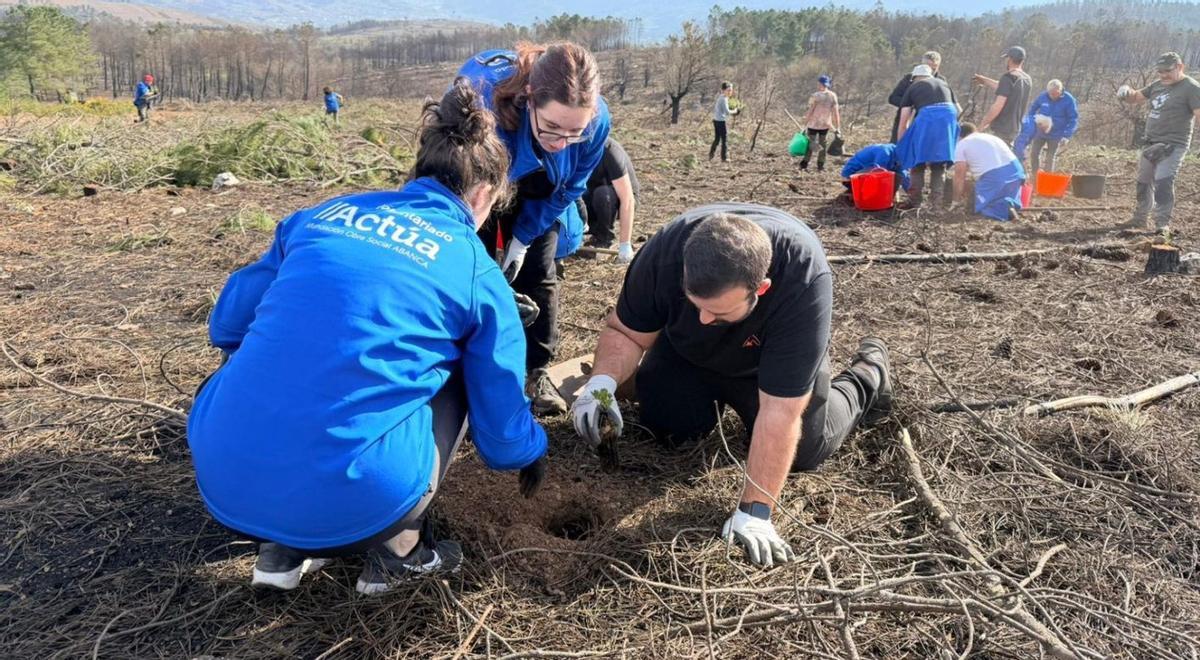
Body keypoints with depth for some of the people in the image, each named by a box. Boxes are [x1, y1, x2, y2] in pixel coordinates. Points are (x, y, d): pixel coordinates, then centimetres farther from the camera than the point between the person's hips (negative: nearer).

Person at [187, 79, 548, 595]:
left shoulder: (321, 215, 12)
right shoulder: (477, 271, 3)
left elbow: (228, 325, 19)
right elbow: (502, 425, 12)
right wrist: (532, 451, 35)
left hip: (221, 480, 4)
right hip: (346, 503, -4)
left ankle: (283, 549, 23)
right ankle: (398, 550, 15)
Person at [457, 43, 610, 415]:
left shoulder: (596, 120, -33)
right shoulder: (479, 95, -44)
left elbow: (568, 188, -13)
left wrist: (523, 237, -11)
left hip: (535, 197, 2)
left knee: (537, 276, 0)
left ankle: (535, 372, 12)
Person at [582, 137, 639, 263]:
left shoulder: (608, 150, -31)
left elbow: (628, 199, -33)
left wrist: (625, 245, -36)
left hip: (621, 199, -5)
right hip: (594, 197, 5)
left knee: (602, 194, -37)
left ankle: (604, 235, -10)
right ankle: (595, 228, 3)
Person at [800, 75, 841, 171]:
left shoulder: (815, 96, -15)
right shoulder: (833, 96, -2)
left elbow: (810, 112, -15)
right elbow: (836, 112, -2)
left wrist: (805, 125, -10)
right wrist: (838, 127, 3)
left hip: (813, 124, -4)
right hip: (825, 125, 4)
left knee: (811, 144, 6)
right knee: (822, 144, 16)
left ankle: (804, 164, 7)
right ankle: (820, 165, 18)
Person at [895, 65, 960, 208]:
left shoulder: (912, 88, 21)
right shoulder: (944, 84, 31)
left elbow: (903, 122, 17)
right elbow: (959, 110, 27)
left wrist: (900, 146, 23)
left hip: (927, 118, -3)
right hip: (949, 118, 3)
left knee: (918, 161, 10)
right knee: (939, 164, 15)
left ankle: (915, 200, 6)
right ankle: (936, 200, 12)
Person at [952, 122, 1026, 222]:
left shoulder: (962, 145, 11)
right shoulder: (992, 137, 31)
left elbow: (960, 176, 5)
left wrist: (957, 199, 17)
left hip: (992, 176, -6)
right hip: (1015, 169, 6)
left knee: (982, 206, 10)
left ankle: (1004, 210, -18)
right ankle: (1012, 204, -4)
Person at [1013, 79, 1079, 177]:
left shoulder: (1069, 100, -17)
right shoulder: (1042, 96, -11)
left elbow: (1073, 119, -12)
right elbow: (1032, 109, 8)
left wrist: (1067, 136, -20)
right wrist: (1028, 124, 4)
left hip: (1056, 134, -3)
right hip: (1039, 132, 3)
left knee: (1050, 158, 3)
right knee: (1034, 153, 6)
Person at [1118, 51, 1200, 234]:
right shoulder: (1158, 85, 12)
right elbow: (1136, 97, 22)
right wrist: (1126, 92, -1)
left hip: (1173, 145, -8)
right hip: (1151, 143, 8)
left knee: (1163, 181, -20)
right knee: (1143, 181, 16)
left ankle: (1162, 222, -16)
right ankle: (1140, 219, 30)